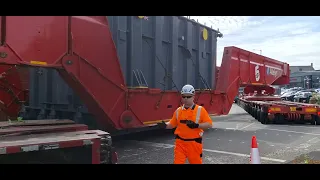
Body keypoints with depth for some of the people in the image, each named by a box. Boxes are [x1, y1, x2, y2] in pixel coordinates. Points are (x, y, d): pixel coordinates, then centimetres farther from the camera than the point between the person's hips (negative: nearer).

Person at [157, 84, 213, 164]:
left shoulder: (200, 110, -6)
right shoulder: (178, 110, 5)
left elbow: (209, 124, -10)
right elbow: (172, 124, 11)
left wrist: (196, 125, -24)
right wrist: (165, 125, -10)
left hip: (194, 143, -2)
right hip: (180, 142, 2)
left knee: (196, 162, 13)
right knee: (177, 162, -2)